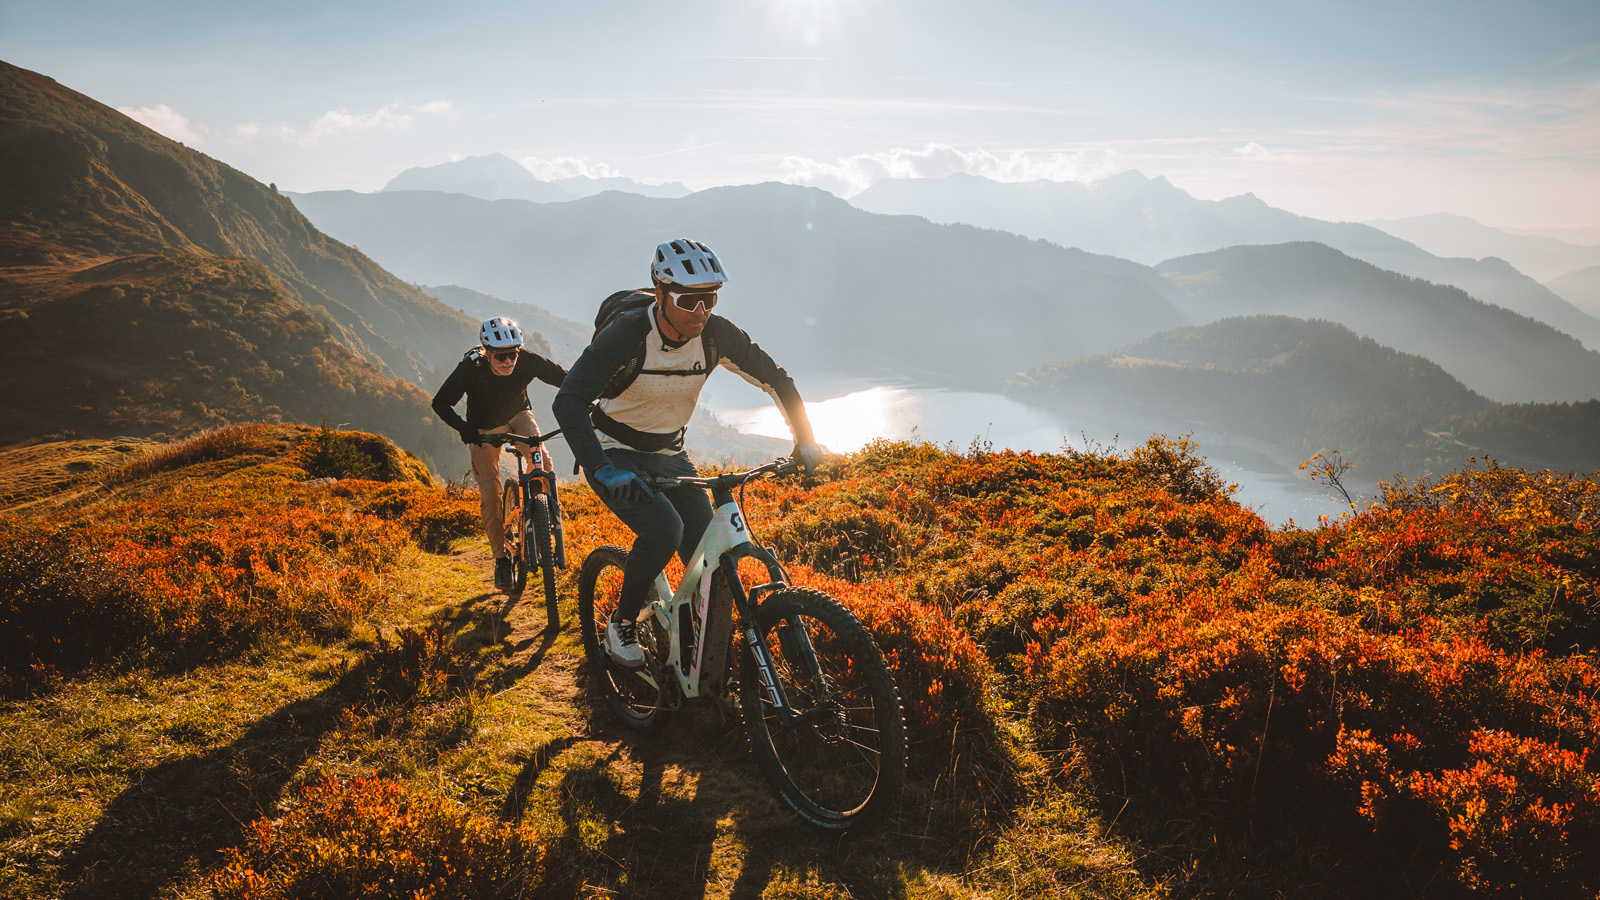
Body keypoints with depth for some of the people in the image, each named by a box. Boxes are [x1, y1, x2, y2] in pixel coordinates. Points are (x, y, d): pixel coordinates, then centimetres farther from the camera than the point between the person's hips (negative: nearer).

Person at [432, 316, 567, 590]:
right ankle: (501, 559, 8)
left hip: (518, 416, 1)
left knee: (540, 457, -30)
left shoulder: (527, 361, -29)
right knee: (490, 494, -8)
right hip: (485, 428, -1)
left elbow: (565, 379, -18)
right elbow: (440, 403, -22)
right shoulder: (470, 367, -31)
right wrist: (464, 429, -37)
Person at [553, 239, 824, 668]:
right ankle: (622, 624, -4)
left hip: (668, 455, 5)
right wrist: (602, 470, -47)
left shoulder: (716, 334, -15)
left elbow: (775, 378, -3)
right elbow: (568, 400, -34)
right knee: (664, 528, -28)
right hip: (614, 455, -4)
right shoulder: (627, 334, -27)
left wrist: (805, 441, -12)